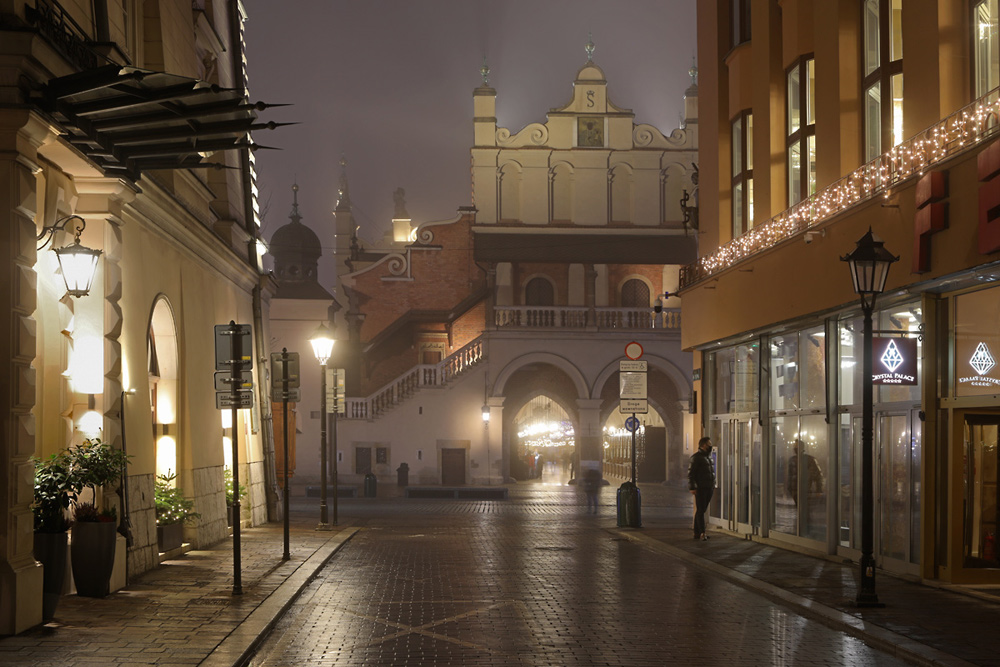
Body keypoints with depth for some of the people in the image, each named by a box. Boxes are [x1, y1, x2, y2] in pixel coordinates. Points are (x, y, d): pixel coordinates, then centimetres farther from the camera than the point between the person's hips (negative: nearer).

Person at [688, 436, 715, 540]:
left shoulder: (709, 457, 17)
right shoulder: (696, 457, -9)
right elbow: (690, 473, -13)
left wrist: (713, 486, 20)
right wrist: (692, 487, -18)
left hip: (709, 489, 8)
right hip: (700, 489, -8)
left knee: (702, 510, 10)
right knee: (700, 510, -8)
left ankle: (697, 533, 15)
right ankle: (702, 533, -11)